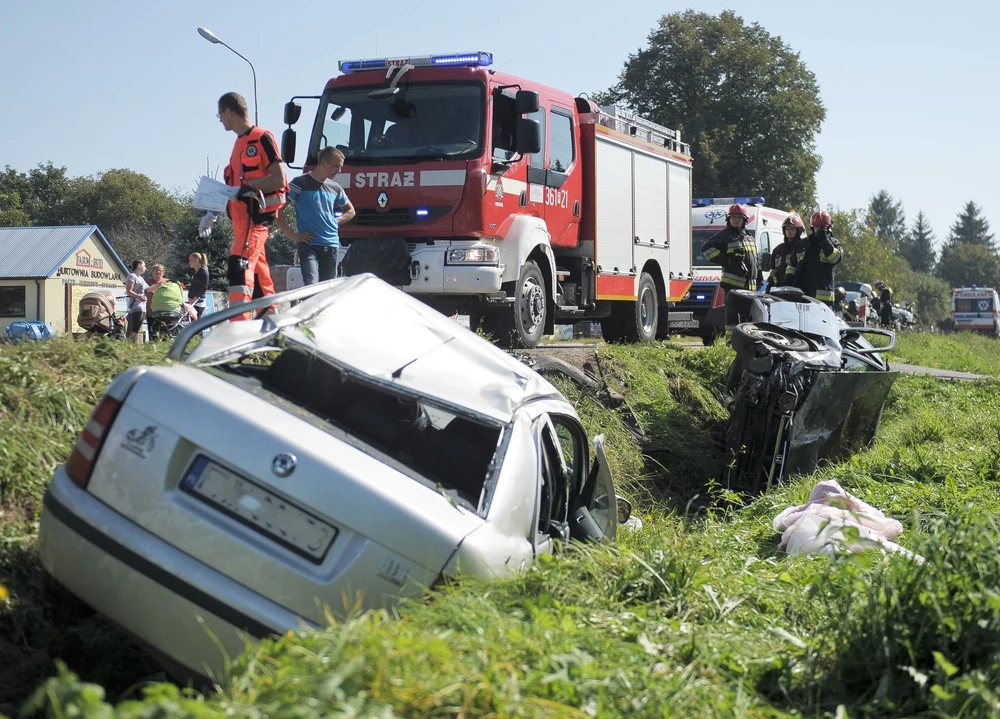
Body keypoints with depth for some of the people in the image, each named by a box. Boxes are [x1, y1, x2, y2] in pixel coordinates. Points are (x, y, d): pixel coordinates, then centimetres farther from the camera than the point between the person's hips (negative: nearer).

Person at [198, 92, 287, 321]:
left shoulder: (262, 138, -8)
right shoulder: (240, 143, 19)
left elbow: (279, 180, -14)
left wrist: (245, 188, -19)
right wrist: (212, 213, 20)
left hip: (256, 215, -10)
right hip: (242, 216, 10)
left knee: (239, 265, -21)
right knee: (257, 271, 12)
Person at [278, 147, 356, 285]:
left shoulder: (335, 188, 14)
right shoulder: (300, 184, -3)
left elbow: (350, 211, 30)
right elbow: (279, 211, -6)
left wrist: (336, 221, 11)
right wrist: (293, 235, -8)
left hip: (332, 245, 6)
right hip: (309, 245, -6)